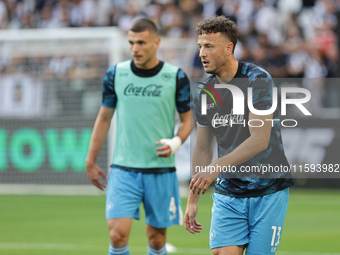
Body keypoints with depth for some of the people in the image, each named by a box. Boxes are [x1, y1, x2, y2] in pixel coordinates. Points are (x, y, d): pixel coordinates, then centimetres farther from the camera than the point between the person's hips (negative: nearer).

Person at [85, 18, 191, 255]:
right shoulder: (115, 74, 2)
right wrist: (91, 161, 13)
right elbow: (104, 118, 12)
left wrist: (176, 142, -14)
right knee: (118, 233, -14)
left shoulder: (176, 77, -3)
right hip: (124, 169, 0)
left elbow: (187, 120, 7)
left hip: (161, 171, 0)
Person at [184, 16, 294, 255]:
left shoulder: (258, 80, -14)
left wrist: (217, 167, -32)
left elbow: (260, 139, -23)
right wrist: (193, 199, 11)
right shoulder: (204, 92, 4)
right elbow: (203, 148, 13)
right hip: (227, 193, 4)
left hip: (268, 191, -4)